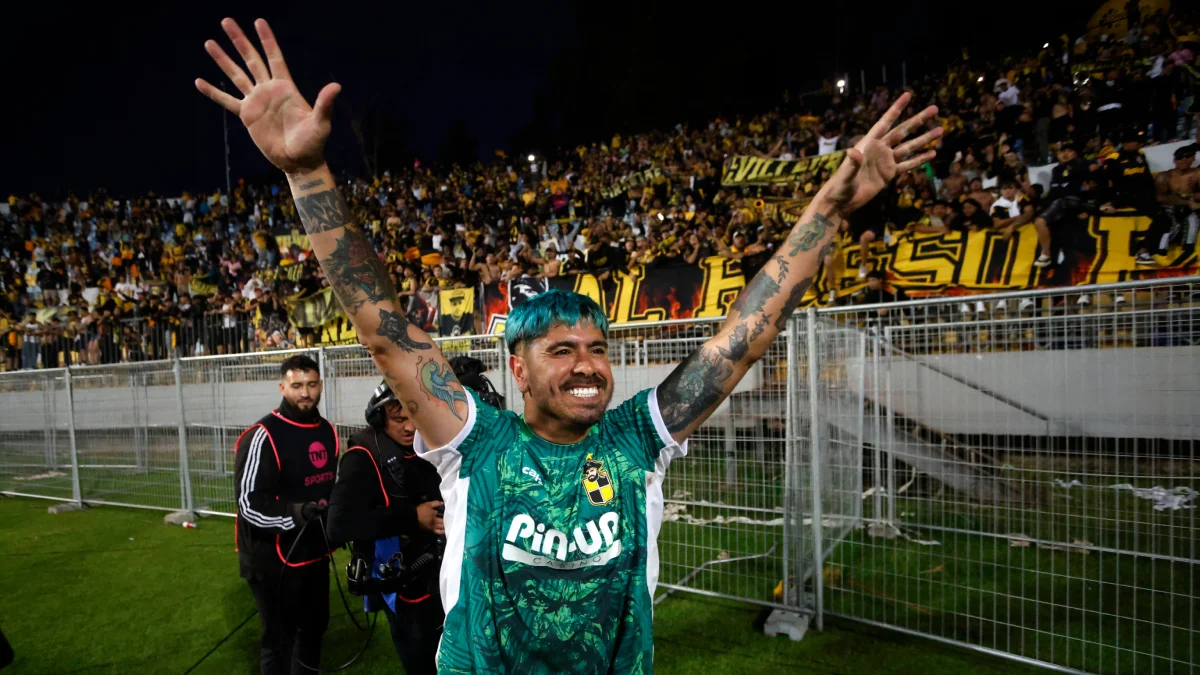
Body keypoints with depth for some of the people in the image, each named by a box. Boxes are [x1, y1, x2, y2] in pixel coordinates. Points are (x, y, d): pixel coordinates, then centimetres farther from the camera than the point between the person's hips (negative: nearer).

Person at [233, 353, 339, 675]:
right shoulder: (263, 436, -20)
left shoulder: (328, 431, 6)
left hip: (314, 553, 7)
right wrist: (295, 514, -34)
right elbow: (250, 503, -23)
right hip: (274, 558, -7)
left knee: (314, 628, 22)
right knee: (281, 639, 6)